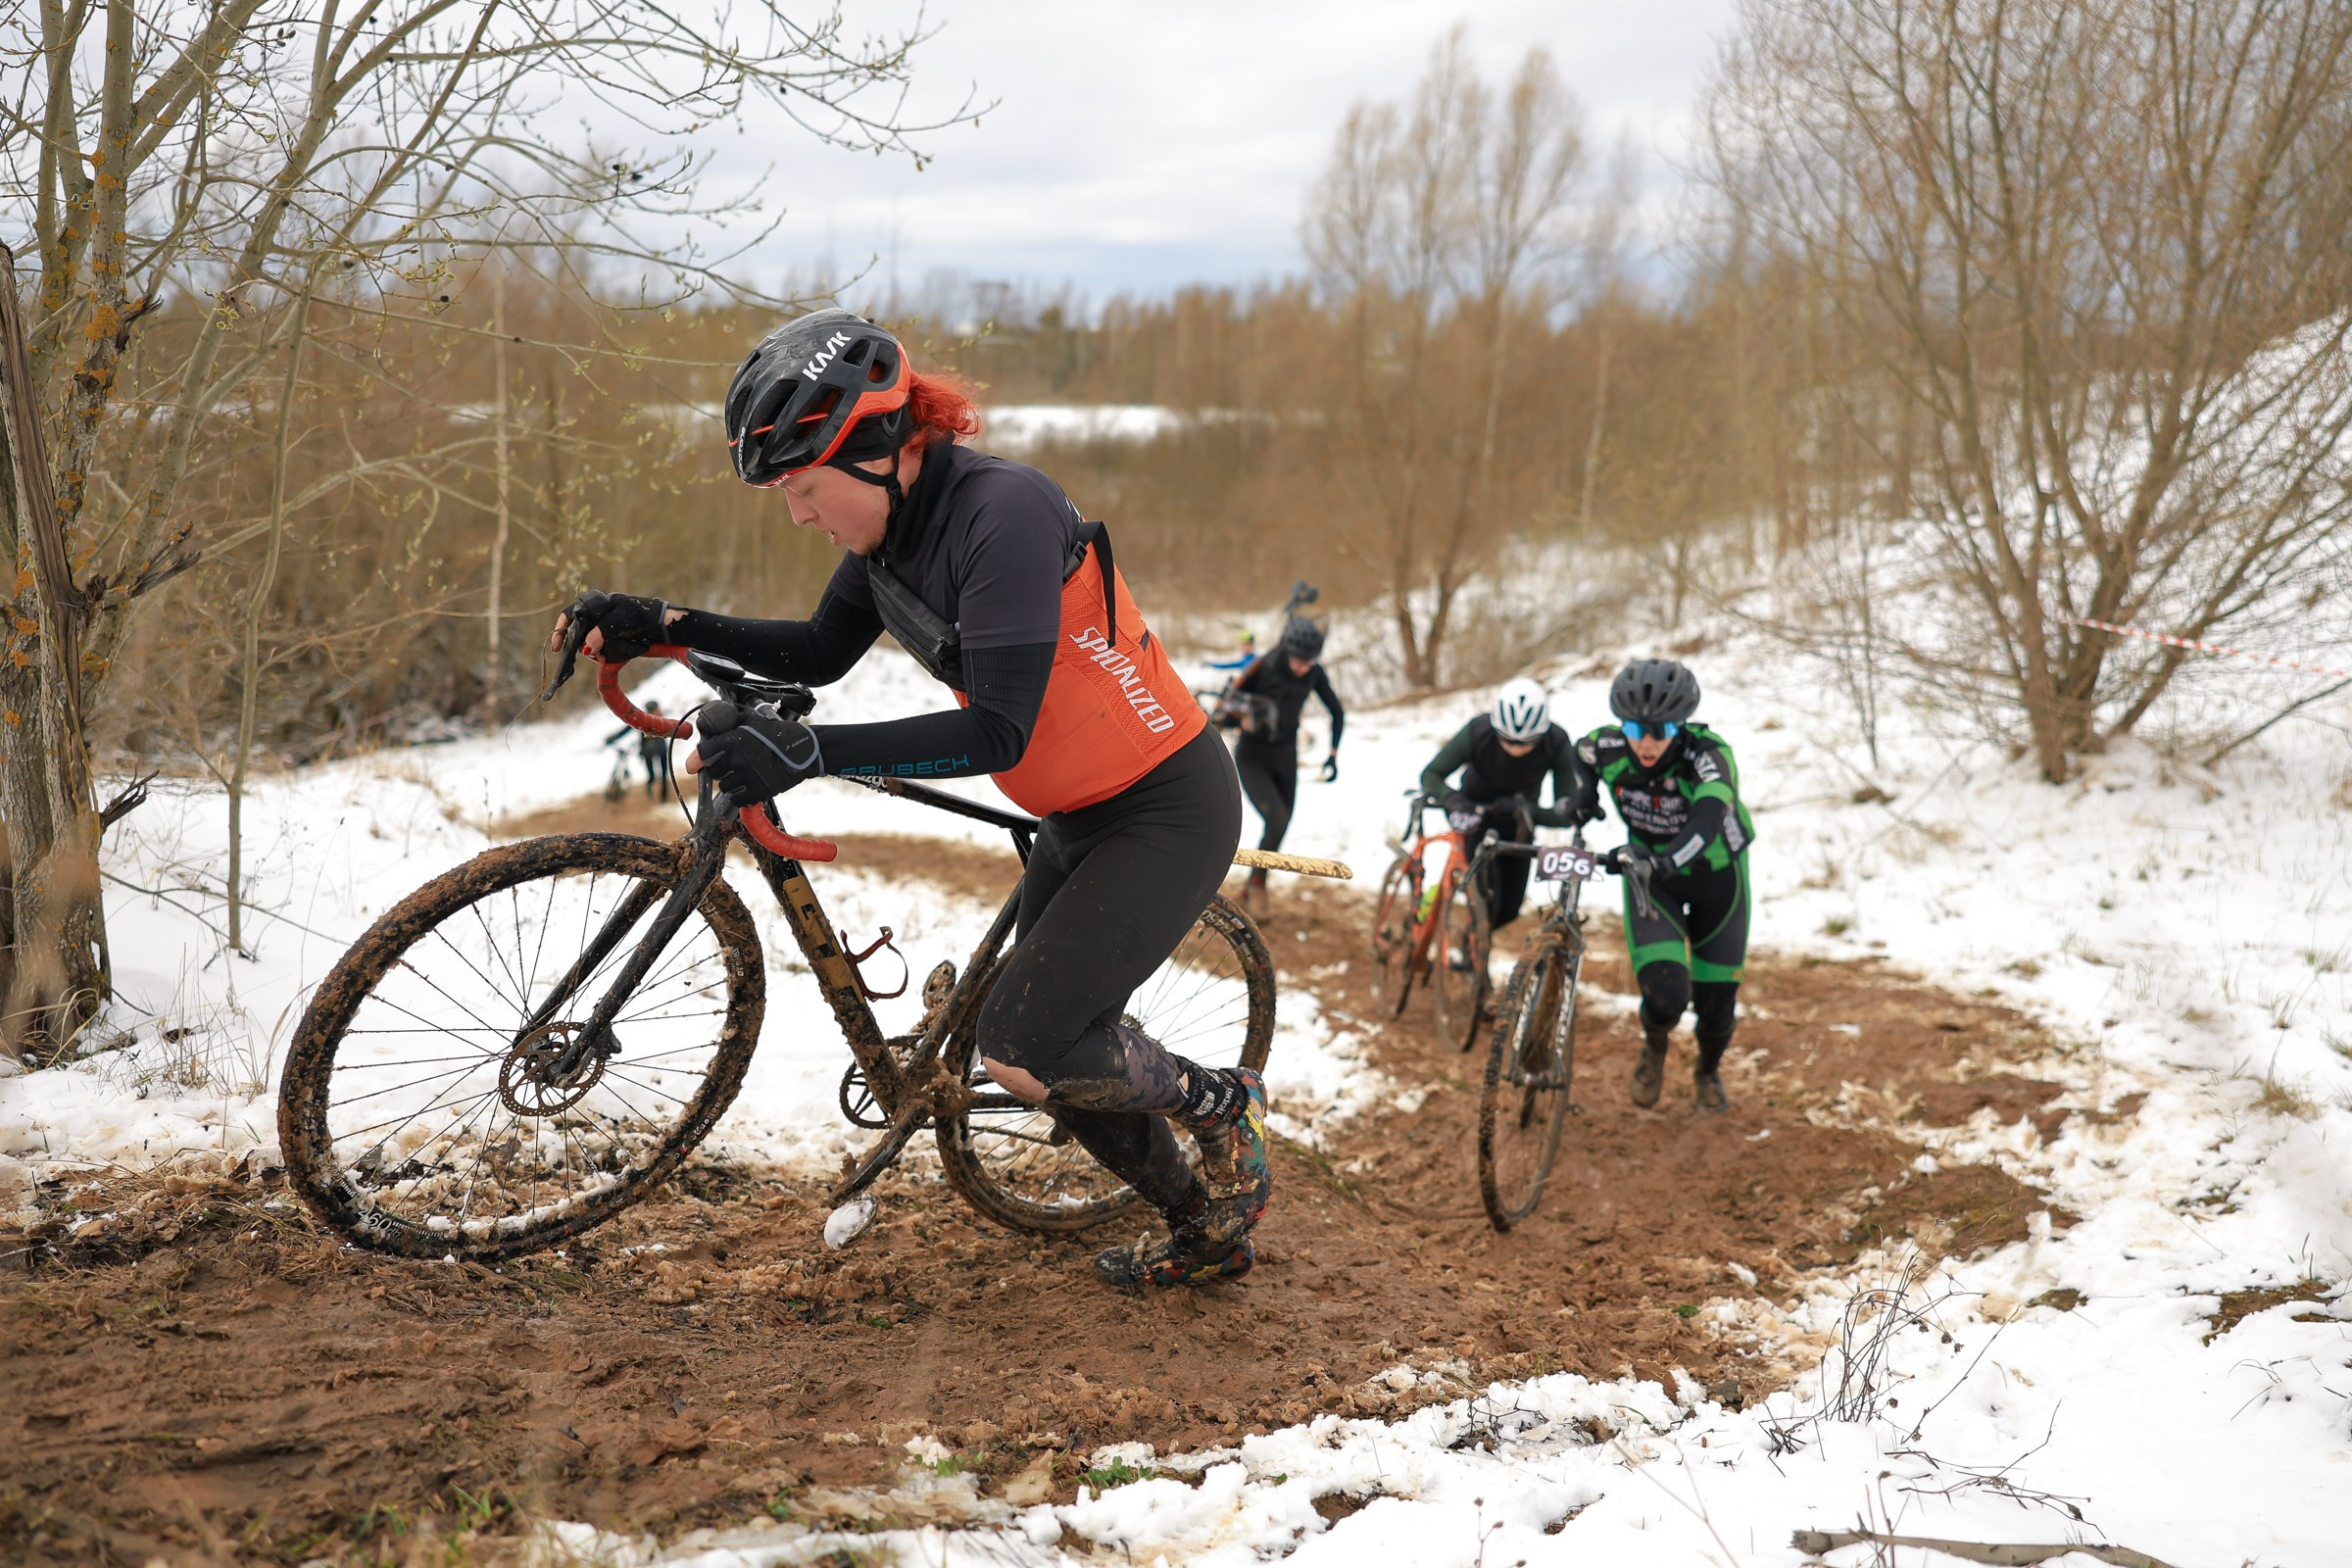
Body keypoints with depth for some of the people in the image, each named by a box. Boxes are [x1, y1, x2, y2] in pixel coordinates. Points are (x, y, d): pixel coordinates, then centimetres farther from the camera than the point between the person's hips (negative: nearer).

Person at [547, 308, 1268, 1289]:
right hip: (1079, 818, 9)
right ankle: (1205, 1233, 33)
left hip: (1169, 811, -9)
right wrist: (662, 626, 2)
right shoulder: (892, 522, -1)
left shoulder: (1002, 512, -27)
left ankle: (1220, 1105, 9)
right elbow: (821, 653, 14)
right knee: (1058, 1057, 13)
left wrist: (809, 751, -40)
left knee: (1021, 1052, -17)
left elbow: (998, 731, -33)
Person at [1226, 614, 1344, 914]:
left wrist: (1333, 754, -5)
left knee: (1280, 827, 9)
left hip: (1285, 756, 5)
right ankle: (1257, 885, 1)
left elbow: (1337, 712, 3)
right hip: (1252, 757, -5)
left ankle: (1251, 889, 30)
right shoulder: (1262, 668, -22)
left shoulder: (1313, 673, -10)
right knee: (1277, 820, -21)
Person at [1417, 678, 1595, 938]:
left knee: (1509, 910, 3)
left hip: (1517, 820, 2)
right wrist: (1454, 802, -45)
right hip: (1477, 810, -2)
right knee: (1488, 898, -20)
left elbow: (1566, 811, -25)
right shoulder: (1478, 732, -33)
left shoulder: (1557, 743, -29)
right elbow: (1431, 774, -26)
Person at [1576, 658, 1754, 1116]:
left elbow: (1708, 817, -54)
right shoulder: (1606, 747, -22)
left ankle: (1709, 1072, 39)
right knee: (1665, 996, -18)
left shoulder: (1709, 754, -34)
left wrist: (1666, 861, -69)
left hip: (1716, 874, -1)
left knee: (1716, 999, 4)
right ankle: (1654, 1047, 20)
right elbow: (1579, 755, 4)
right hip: (1650, 872, 1)